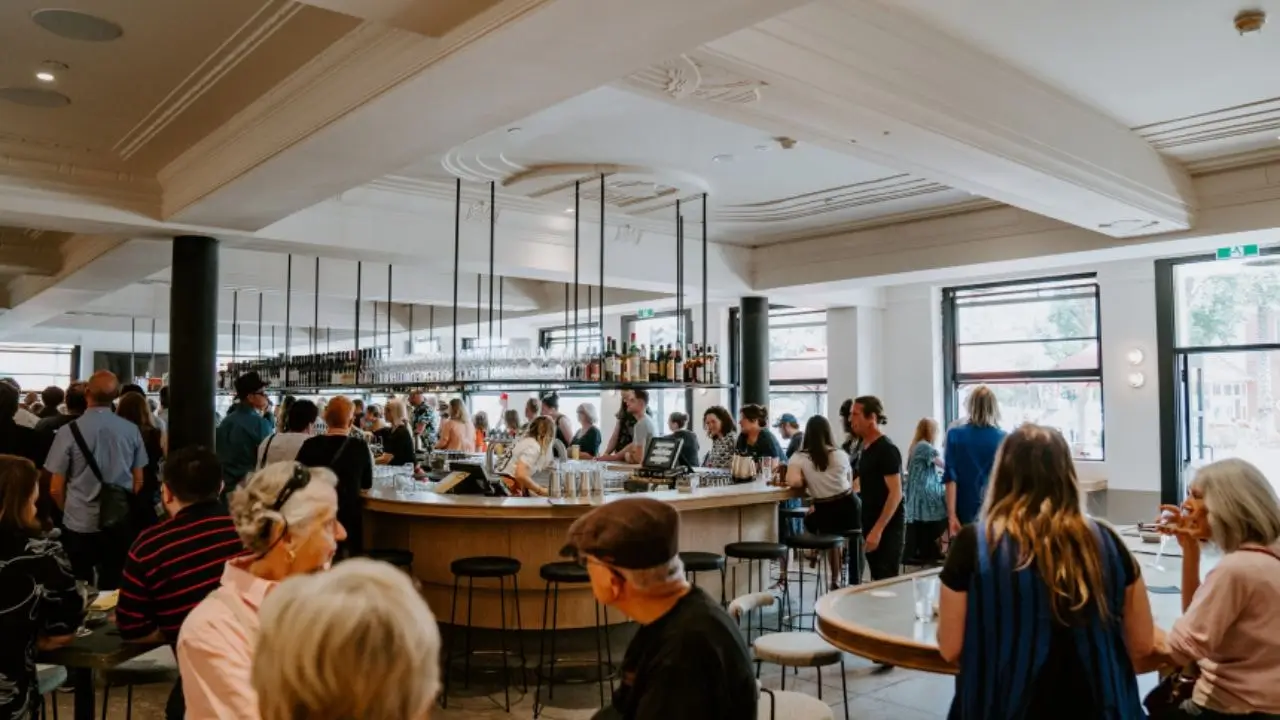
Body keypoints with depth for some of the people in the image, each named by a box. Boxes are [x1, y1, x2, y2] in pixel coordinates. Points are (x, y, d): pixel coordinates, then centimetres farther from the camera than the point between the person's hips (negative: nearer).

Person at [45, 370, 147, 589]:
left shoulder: (69, 431, -12)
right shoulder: (131, 430, -6)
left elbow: (56, 489, -6)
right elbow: (138, 481, 3)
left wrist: (69, 510, 14)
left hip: (79, 524, -1)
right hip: (119, 522, 2)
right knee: (112, 586, 12)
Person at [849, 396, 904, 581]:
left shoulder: (887, 449, -15)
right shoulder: (865, 448, 11)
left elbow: (895, 493, -20)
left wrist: (878, 530, -24)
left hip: (887, 527, -8)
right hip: (872, 525, 8)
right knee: (877, 580, 12)